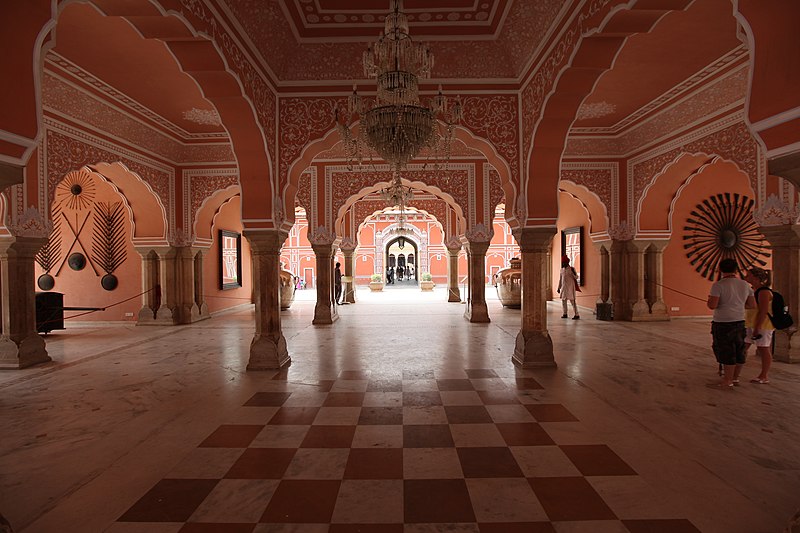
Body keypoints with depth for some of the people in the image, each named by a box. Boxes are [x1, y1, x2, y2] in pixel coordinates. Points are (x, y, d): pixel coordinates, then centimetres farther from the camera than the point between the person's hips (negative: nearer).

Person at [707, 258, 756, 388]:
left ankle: (727, 381, 6)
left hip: (723, 323, -7)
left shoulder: (718, 285, -15)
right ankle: (735, 377, 26)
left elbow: (712, 305, -21)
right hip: (740, 322, 7)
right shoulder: (745, 285, 7)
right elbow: (752, 305, 11)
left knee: (726, 352, -1)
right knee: (738, 351, 15)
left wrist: (709, 299, 0)